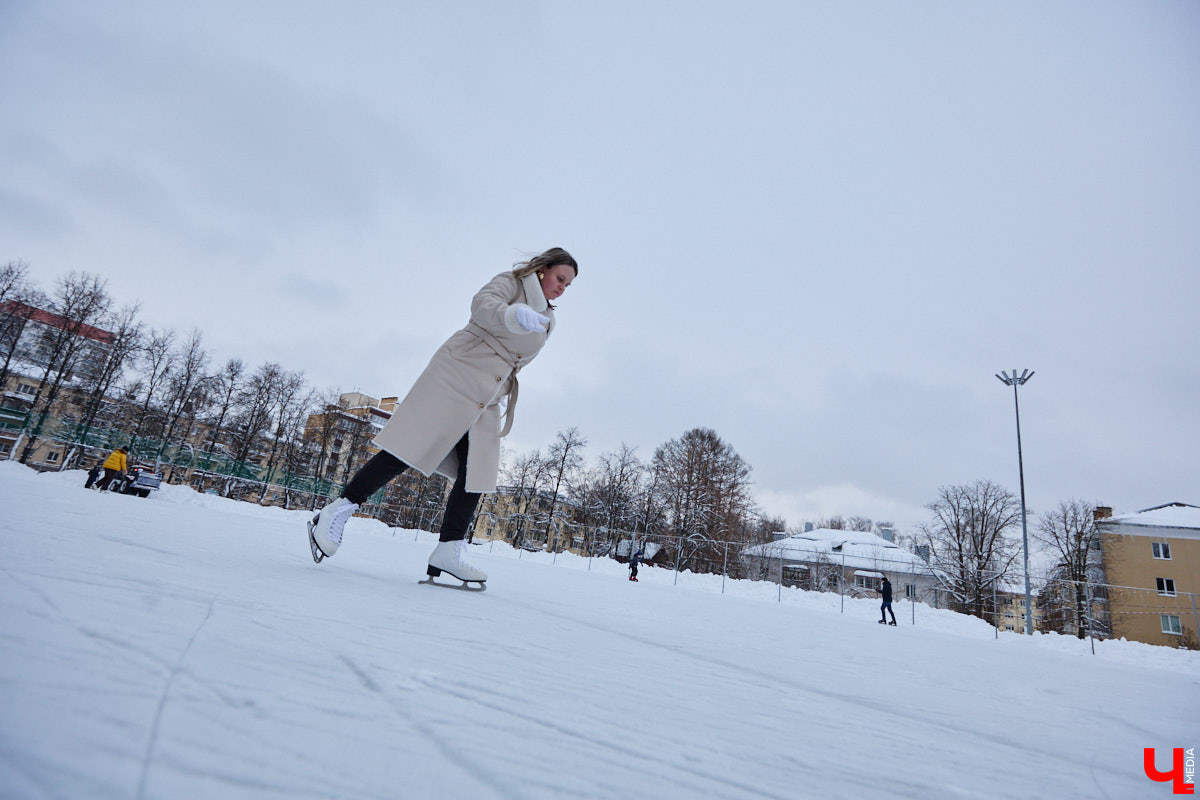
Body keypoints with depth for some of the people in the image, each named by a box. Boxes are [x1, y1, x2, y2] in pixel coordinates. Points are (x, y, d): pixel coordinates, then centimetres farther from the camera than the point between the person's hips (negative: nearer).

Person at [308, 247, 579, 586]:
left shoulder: (546, 320, 20)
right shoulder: (511, 281, 1)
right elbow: (482, 303, -22)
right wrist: (511, 314, -42)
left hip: (485, 400, 7)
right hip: (455, 376, -7)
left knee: (476, 474, -5)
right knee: (409, 449, -12)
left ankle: (449, 551, -3)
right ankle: (337, 512, 0)